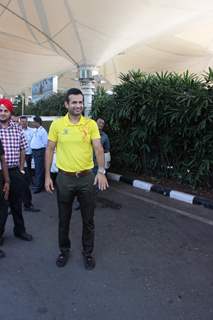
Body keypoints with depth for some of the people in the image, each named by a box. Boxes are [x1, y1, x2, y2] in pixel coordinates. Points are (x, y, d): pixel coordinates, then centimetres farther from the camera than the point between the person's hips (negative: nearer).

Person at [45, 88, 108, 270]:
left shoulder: (91, 124, -3)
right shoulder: (57, 124, -2)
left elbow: (98, 148, -10)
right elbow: (50, 150, 2)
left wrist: (101, 171, -25)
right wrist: (47, 176, -1)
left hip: (87, 177, 0)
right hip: (64, 178, 0)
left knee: (88, 219, 11)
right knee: (64, 219, 15)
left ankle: (88, 252, 32)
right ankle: (64, 250, 37)